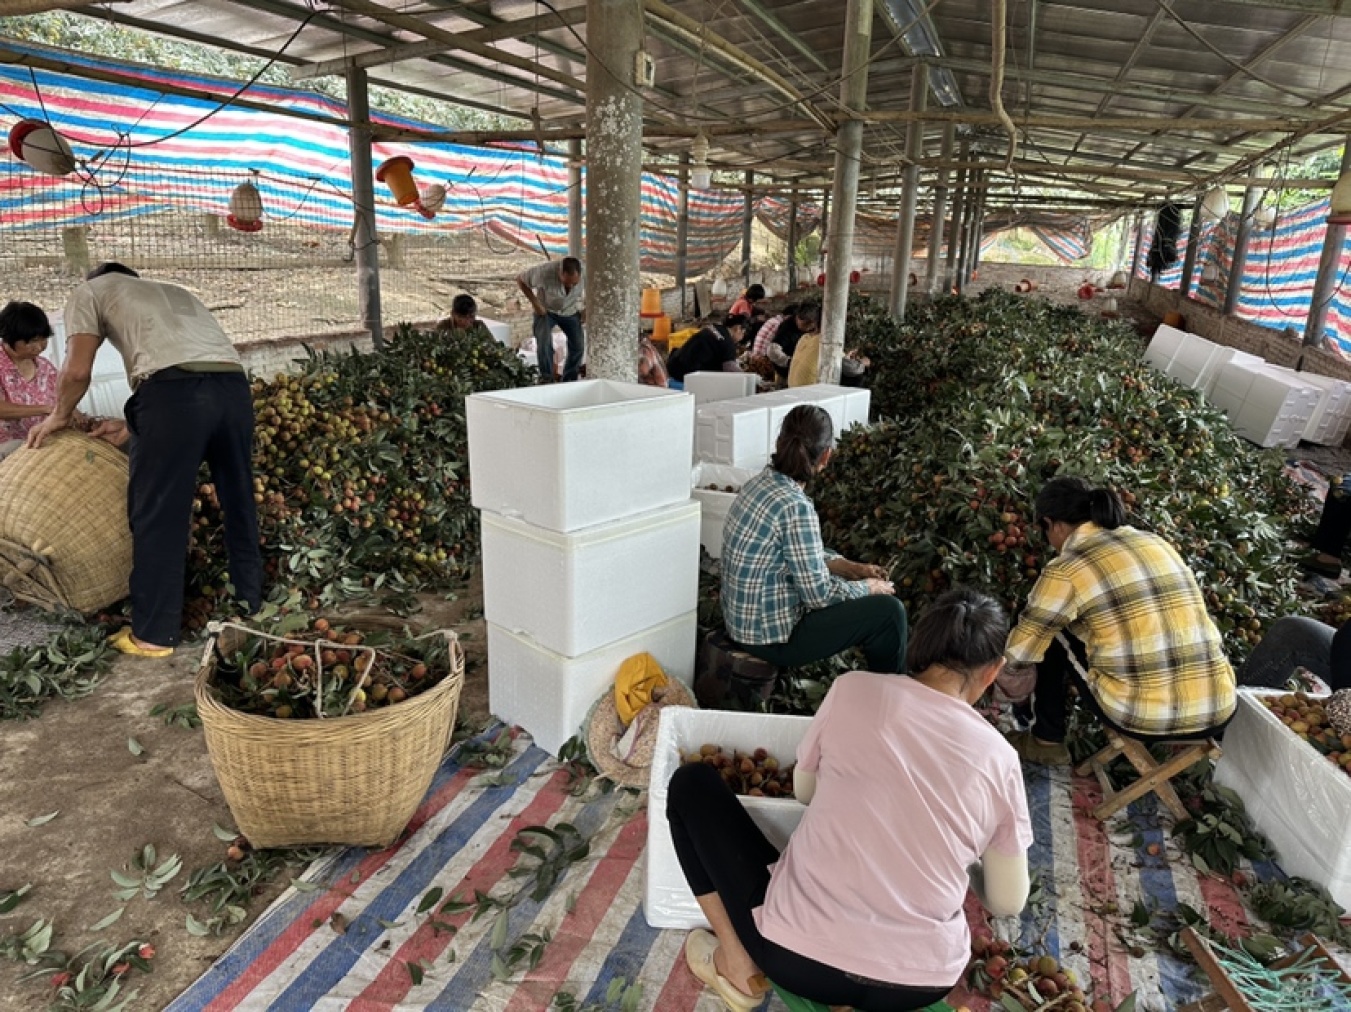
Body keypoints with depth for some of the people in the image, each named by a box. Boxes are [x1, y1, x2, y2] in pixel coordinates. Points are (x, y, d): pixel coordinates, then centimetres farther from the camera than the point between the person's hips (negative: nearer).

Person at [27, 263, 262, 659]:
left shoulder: (91, 291, 24)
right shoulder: (176, 292, 40)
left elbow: (77, 371, 12)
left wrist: (58, 416, 31)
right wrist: (133, 428, 38)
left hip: (174, 390, -5)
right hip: (233, 387, 5)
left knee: (157, 515, 6)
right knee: (239, 506, 16)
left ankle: (153, 634, 13)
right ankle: (249, 610, 26)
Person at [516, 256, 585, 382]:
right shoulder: (545, 272, -35)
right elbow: (520, 279, -17)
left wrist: (586, 309, -11)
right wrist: (535, 302, -20)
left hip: (571, 312, 3)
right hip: (546, 311, -2)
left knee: (578, 346, -6)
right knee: (544, 343, -23)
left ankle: (569, 382, 10)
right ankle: (546, 380, -9)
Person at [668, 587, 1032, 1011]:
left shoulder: (853, 690, -8)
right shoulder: (999, 758, -2)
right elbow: (1007, 903, 8)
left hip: (800, 955, -3)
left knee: (692, 783, 15)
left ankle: (738, 968, 14)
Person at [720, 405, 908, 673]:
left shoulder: (760, 483, 0)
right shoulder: (795, 507, -27)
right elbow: (818, 594, -21)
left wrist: (852, 568, 9)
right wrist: (868, 588, -4)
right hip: (772, 636, -9)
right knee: (889, 611, -1)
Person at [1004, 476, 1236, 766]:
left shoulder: (1066, 571, -7)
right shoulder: (1156, 542, 12)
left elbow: (1017, 652, 3)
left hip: (1142, 717, -6)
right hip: (1218, 712, 6)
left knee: (1049, 633, 14)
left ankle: (1047, 741, 25)